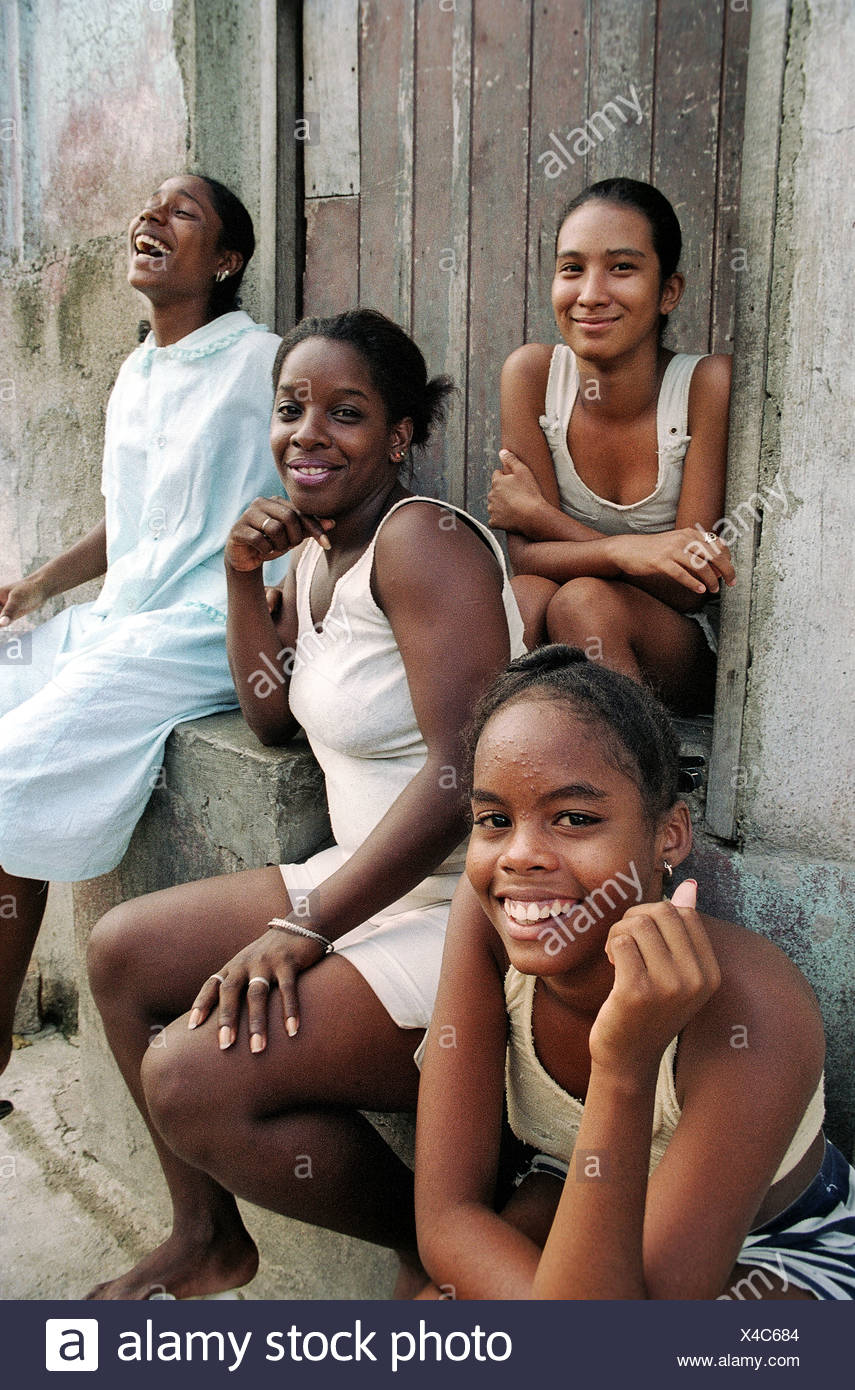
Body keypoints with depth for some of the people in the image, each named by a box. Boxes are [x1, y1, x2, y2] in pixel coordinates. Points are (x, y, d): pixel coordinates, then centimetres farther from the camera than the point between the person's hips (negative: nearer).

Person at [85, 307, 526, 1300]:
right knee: (120, 951, 12)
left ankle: (436, 1251, 6)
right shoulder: (316, 551, 11)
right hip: (373, 879, 10)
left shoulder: (422, 539, -17)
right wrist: (242, 574, 4)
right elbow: (272, 721, 16)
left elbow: (465, 771, -26)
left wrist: (306, 923, -25)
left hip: (469, 910, -10)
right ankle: (210, 1238, 27)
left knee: (192, 1079, -20)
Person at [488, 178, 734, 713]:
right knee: (524, 597, -29)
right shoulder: (531, 373, -8)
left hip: (682, 651, -1)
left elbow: (688, 591, -16)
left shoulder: (709, 384, -15)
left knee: (583, 601, -30)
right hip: (548, 650, 2)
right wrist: (625, 551, -31)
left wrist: (538, 514, -16)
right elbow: (526, 555, -11)